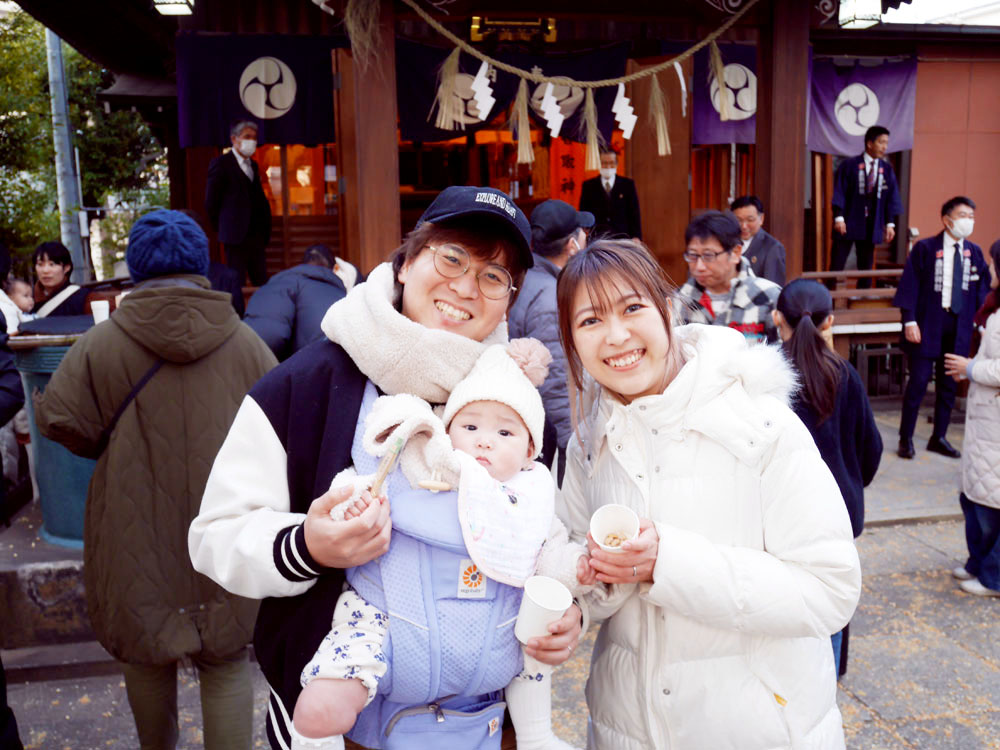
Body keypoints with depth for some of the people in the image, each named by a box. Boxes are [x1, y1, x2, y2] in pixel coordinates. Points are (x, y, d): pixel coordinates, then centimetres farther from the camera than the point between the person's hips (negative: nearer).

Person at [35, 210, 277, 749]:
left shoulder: (102, 343, -8)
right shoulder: (245, 344, -4)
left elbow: (59, 419, -9)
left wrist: (112, 449, 10)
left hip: (139, 538, 0)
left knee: (147, 656, 21)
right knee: (226, 666, 10)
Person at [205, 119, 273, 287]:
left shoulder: (253, 165, 19)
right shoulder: (221, 163, -3)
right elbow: (210, 203, -4)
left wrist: (264, 229, 10)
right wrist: (223, 229, -1)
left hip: (256, 236, 7)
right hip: (236, 236, -7)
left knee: (262, 283, 5)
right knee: (237, 283, -5)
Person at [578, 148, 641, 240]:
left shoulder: (628, 184, 6)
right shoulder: (588, 185, 8)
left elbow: (634, 213, 5)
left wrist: (636, 237, -4)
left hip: (622, 238, 0)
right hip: (596, 238, 0)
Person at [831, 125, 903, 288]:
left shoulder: (887, 169, 7)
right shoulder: (849, 165, -4)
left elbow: (891, 197, 7)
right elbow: (839, 192, -7)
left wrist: (890, 223, 1)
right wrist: (839, 217, -16)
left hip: (871, 226, 4)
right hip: (848, 222, -4)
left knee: (866, 267, 8)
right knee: (837, 265, -2)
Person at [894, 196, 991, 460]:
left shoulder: (974, 253, 7)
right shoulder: (925, 248, -5)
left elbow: (982, 290, 8)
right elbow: (909, 284, -7)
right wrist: (909, 320, -14)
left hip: (959, 328, 4)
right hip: (927, 325, -4)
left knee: (949, 385, 11)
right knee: (919, 381, -3)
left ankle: (939, 437, 24)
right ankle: (906, 438, 10)